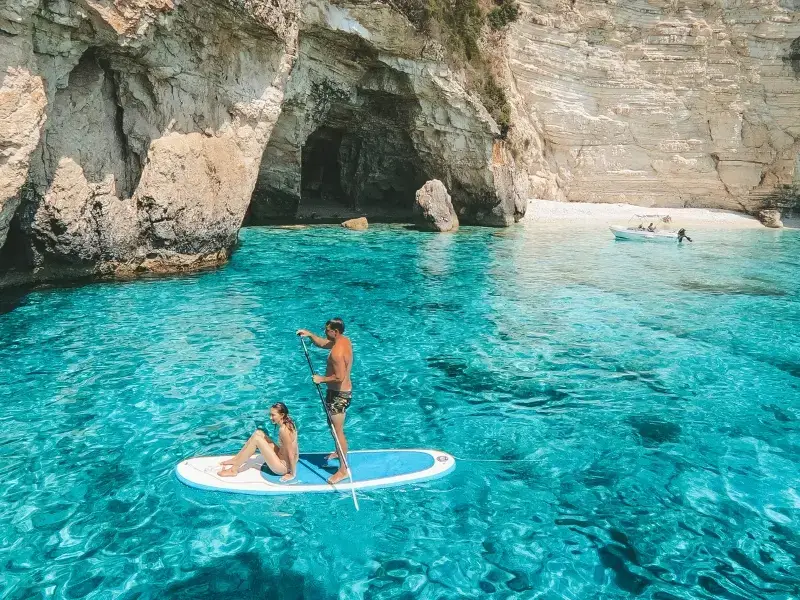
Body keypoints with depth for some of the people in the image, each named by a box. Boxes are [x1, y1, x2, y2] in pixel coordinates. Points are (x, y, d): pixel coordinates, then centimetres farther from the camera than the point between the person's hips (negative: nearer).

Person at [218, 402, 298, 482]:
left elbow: (291, 454, -23)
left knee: (256, 439, -15)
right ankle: (236, 460, 14)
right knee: (258, 433, 5)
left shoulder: (283, 430, -26)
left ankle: (234, 469, -4)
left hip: (283, 467, -9)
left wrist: (292, 474, -17)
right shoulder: (288, 423, 1)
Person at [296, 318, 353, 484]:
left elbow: (339, 377, -31)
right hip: (343, 391, 10)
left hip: (338, 395, -10)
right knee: (335, 425, 28)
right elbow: (322, 343, 15)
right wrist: (310, 335, 1)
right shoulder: (344, 340, 1)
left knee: (338, 431, -3)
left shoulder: (337, 352, -29)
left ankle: (343, 470, 5)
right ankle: (339, 452, 49)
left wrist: (321, 379, -19)